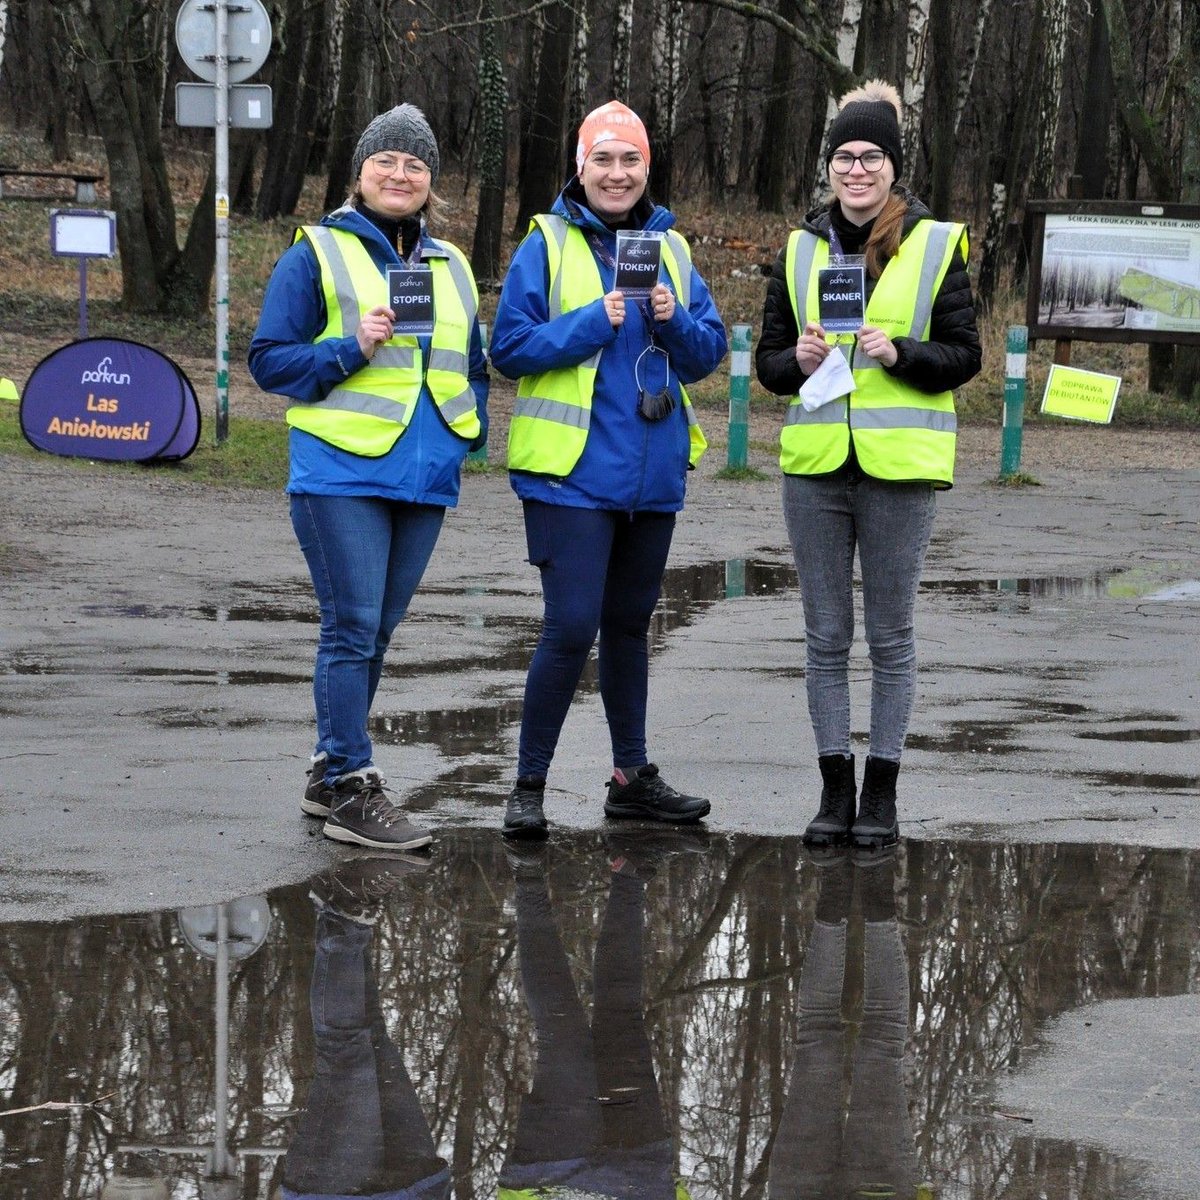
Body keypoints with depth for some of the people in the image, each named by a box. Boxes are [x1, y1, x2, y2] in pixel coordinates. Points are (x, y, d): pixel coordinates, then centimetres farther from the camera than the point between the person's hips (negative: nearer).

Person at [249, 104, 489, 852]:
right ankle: (351, 789, -7)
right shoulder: (318, 253, 1)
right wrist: (352, 349, -17)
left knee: (376, 631, 11)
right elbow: (270, 361, -3)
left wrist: (471, 429, 9)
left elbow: (473, 366, 28)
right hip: (342, 474, -6)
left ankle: (331, 773, 21)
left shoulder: (450, 267, 18)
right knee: (353, 628, -10)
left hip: (424, 480, 6)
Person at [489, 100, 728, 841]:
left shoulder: (669, 247, 11)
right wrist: (595, 322, -18)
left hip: (653, 472, 5)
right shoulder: (546, 245, -4)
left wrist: (674, 320, -10)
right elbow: (511, 347, -9)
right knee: (572, 627, -11)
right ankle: (529, 787, -3)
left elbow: (709, 353, 10)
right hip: (574, 471, -5)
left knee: (629, 624, 16)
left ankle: (633, 777, 25)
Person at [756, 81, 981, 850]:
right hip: (815, 464, 3)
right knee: (827, 637, 7)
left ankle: (881, 793, 11)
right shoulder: (801, 250, 9)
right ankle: (836, 788, 14)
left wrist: (900, 354, -18)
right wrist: (798, 362, -10)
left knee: (891, 637, 4)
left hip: (900, 468, -3)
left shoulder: (936, 246, 0)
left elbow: (965, 354, -1)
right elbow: (769, 361, 12)